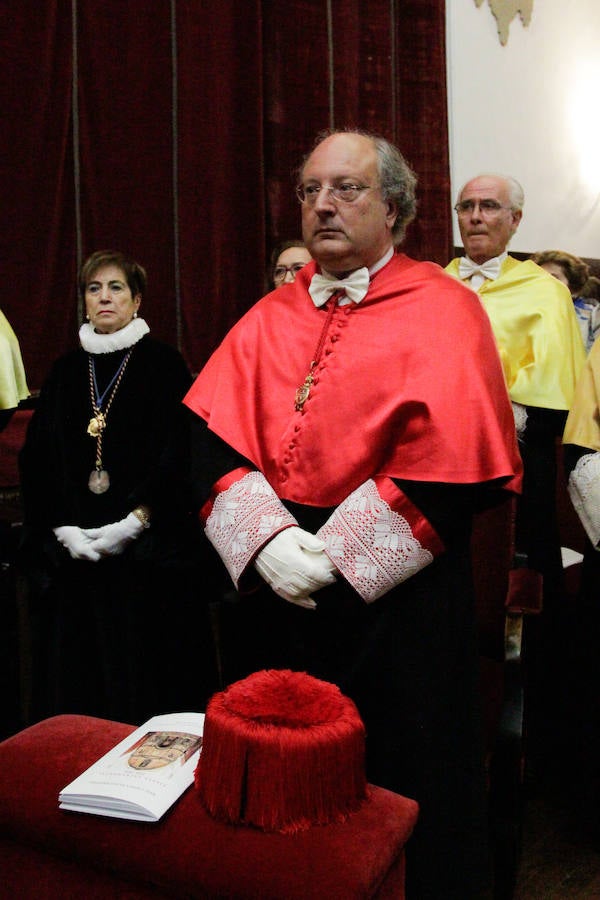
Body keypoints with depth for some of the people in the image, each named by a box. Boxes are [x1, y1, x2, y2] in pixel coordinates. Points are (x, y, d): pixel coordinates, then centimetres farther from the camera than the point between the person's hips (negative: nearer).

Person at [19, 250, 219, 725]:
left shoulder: (164, 364, 0)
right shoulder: (66, 371, 11)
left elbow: (177, 453, -7)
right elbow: (37, 458, 8)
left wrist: (133, 524, -14)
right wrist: (61, 529, -5)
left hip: (148, 550, -3)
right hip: (73, 551, 4)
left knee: (151, 677, 1)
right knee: (80, 670, 7)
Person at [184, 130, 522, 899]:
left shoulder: (442, 310, -4)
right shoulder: (270, 317, 9)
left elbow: (453, 459, -15)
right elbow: (211, 437, 1)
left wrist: (334, 551, -16)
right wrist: (268, 539, -14)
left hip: (395, 593, -4)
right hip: (273, 588, 4)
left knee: (396, 788, 10)